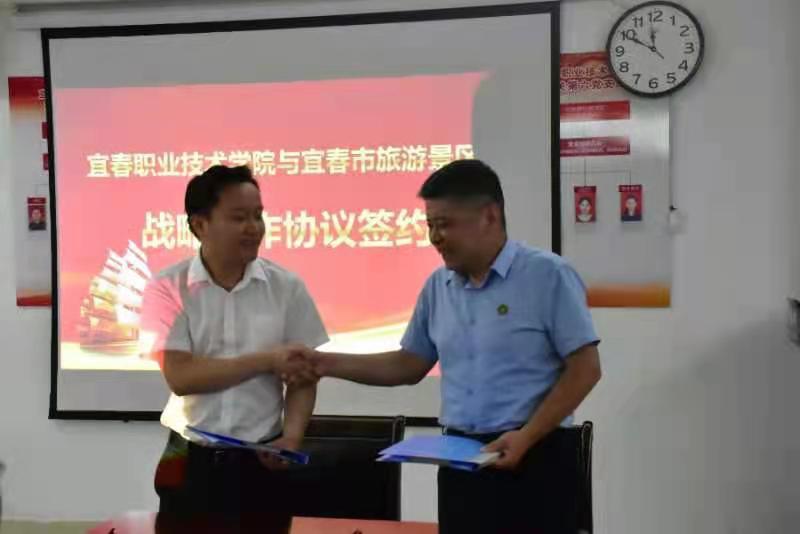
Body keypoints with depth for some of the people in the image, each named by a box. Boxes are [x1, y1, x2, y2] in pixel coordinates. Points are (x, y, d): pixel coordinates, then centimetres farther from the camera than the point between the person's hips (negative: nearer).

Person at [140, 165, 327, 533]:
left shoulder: (287, 287, -1)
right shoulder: (167, 289, -5)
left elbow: (303, 375, 1)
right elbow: (180, 376, -14)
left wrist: (291, 438, -15)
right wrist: (266, 360, -17)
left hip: (260, 462, 1)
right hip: (191, 462, -1)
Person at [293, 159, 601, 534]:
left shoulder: (547, 274, -9)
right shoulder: (437, 286, 8)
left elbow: (584, 369, -10)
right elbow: (409, 365, 16)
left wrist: (526, 436, -17)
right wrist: (329, 363, 7)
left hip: (532, 459, -5)